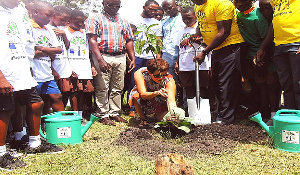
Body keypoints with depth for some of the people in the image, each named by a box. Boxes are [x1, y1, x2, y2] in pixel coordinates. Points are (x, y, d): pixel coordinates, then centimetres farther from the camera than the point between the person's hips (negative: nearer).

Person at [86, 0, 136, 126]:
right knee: (102, 88, -3)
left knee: (117, 88, 7)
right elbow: (92, 40, -7)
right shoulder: (95, 19, 3)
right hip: (103, 56, -4)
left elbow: (129, 41, 18)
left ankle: (115, 112, 17)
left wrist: (133, 59, 6)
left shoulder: (123, 22, 19)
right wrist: (100, 59, -18)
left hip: (120, 57, 5)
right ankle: (103, 115, 6)